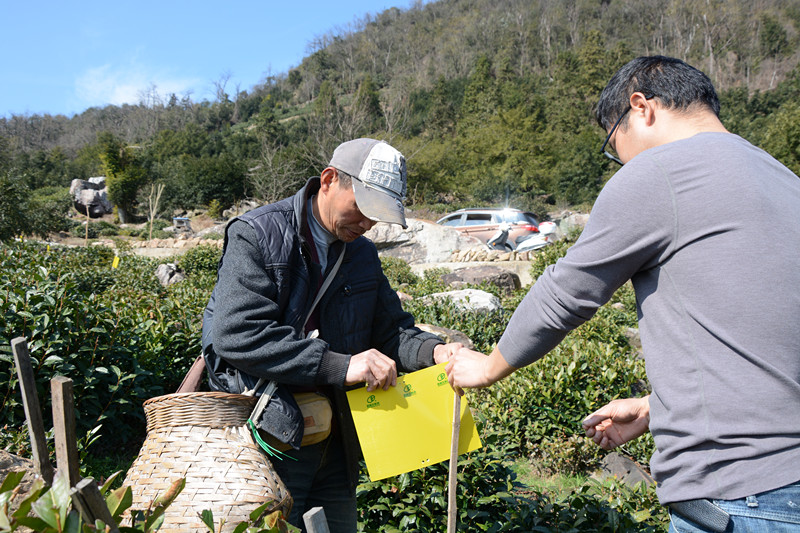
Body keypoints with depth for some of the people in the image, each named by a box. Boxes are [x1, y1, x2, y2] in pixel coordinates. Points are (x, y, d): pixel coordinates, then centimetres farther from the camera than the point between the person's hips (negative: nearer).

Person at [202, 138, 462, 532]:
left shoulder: (363, 254, 10)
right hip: (267, 441, -6)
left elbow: (390, 329, 13)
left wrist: (433, 350, -10)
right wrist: (340, 366, -27)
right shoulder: (255, 235, -12)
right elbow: (237, 333, -23)